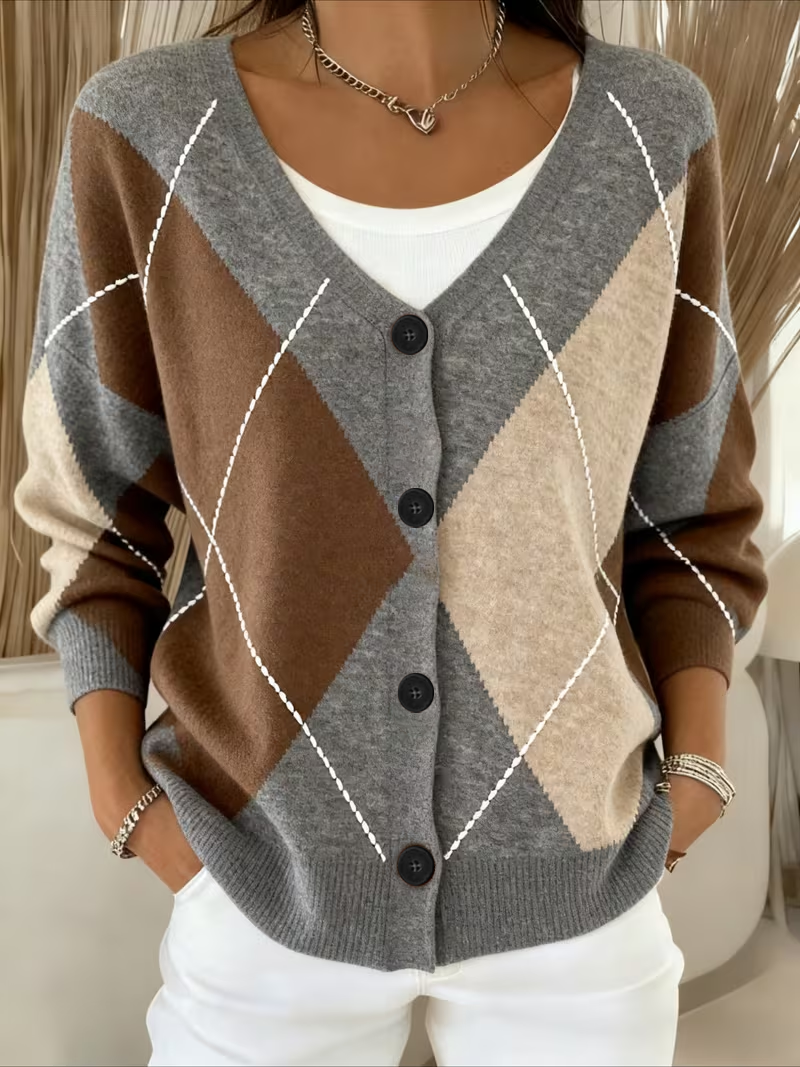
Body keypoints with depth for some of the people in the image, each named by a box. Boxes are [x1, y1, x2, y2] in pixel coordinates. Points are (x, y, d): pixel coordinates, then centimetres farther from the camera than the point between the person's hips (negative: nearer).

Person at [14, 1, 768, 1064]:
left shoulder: (653, 129, -7)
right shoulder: (148, 134, -10)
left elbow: (687, 510, 2)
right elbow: (97, 506, 0)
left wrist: (696, 777, -6)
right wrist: (119, 797, -6)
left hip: (574, 885, 2)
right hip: (266, 882, 0)